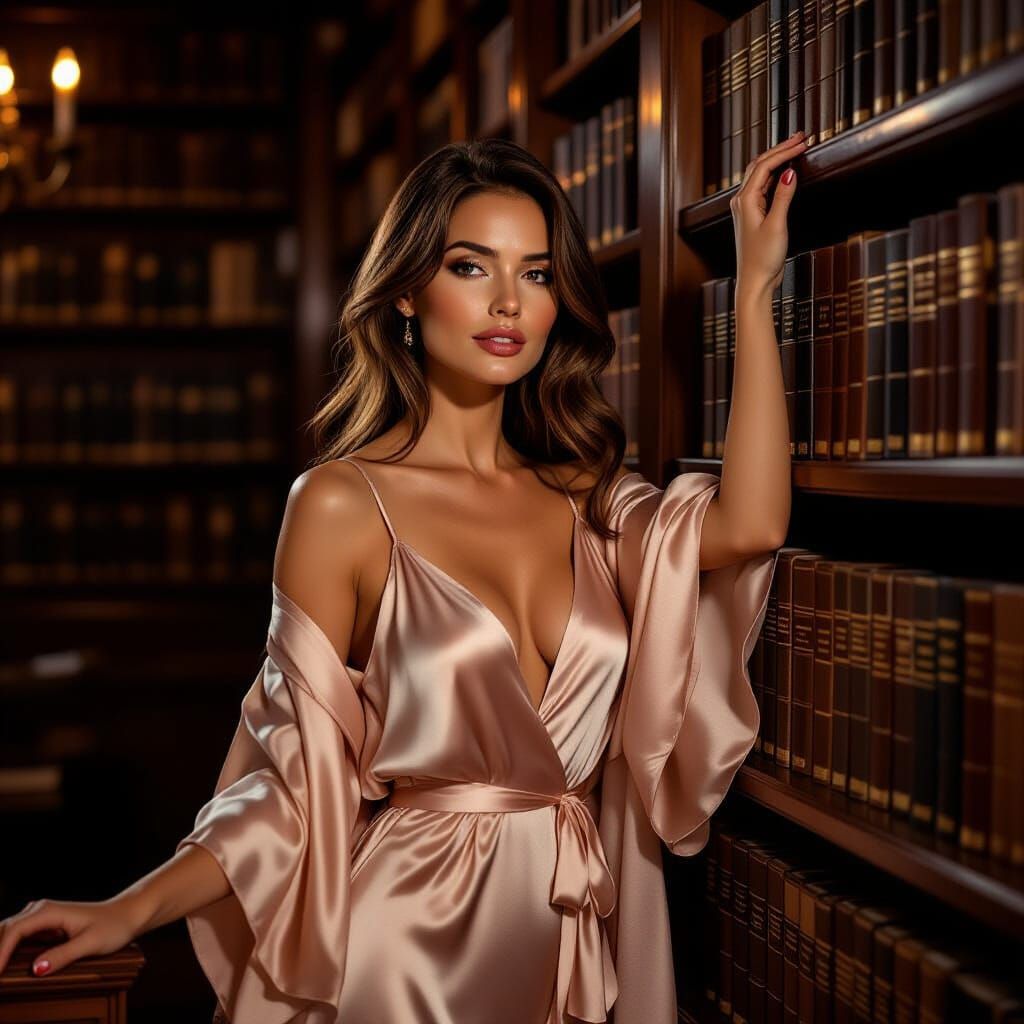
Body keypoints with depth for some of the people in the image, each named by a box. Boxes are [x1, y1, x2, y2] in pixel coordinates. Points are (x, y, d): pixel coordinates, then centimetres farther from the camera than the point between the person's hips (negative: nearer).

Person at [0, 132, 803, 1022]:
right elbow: (302, 782, -8)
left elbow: (749, 524, -14)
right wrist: (132, 911, -21)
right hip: (409, 942, -5)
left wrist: (754, 291, -8)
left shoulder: (581, 494, 5)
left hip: (579, 938, 5)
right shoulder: (345, 505, -9)